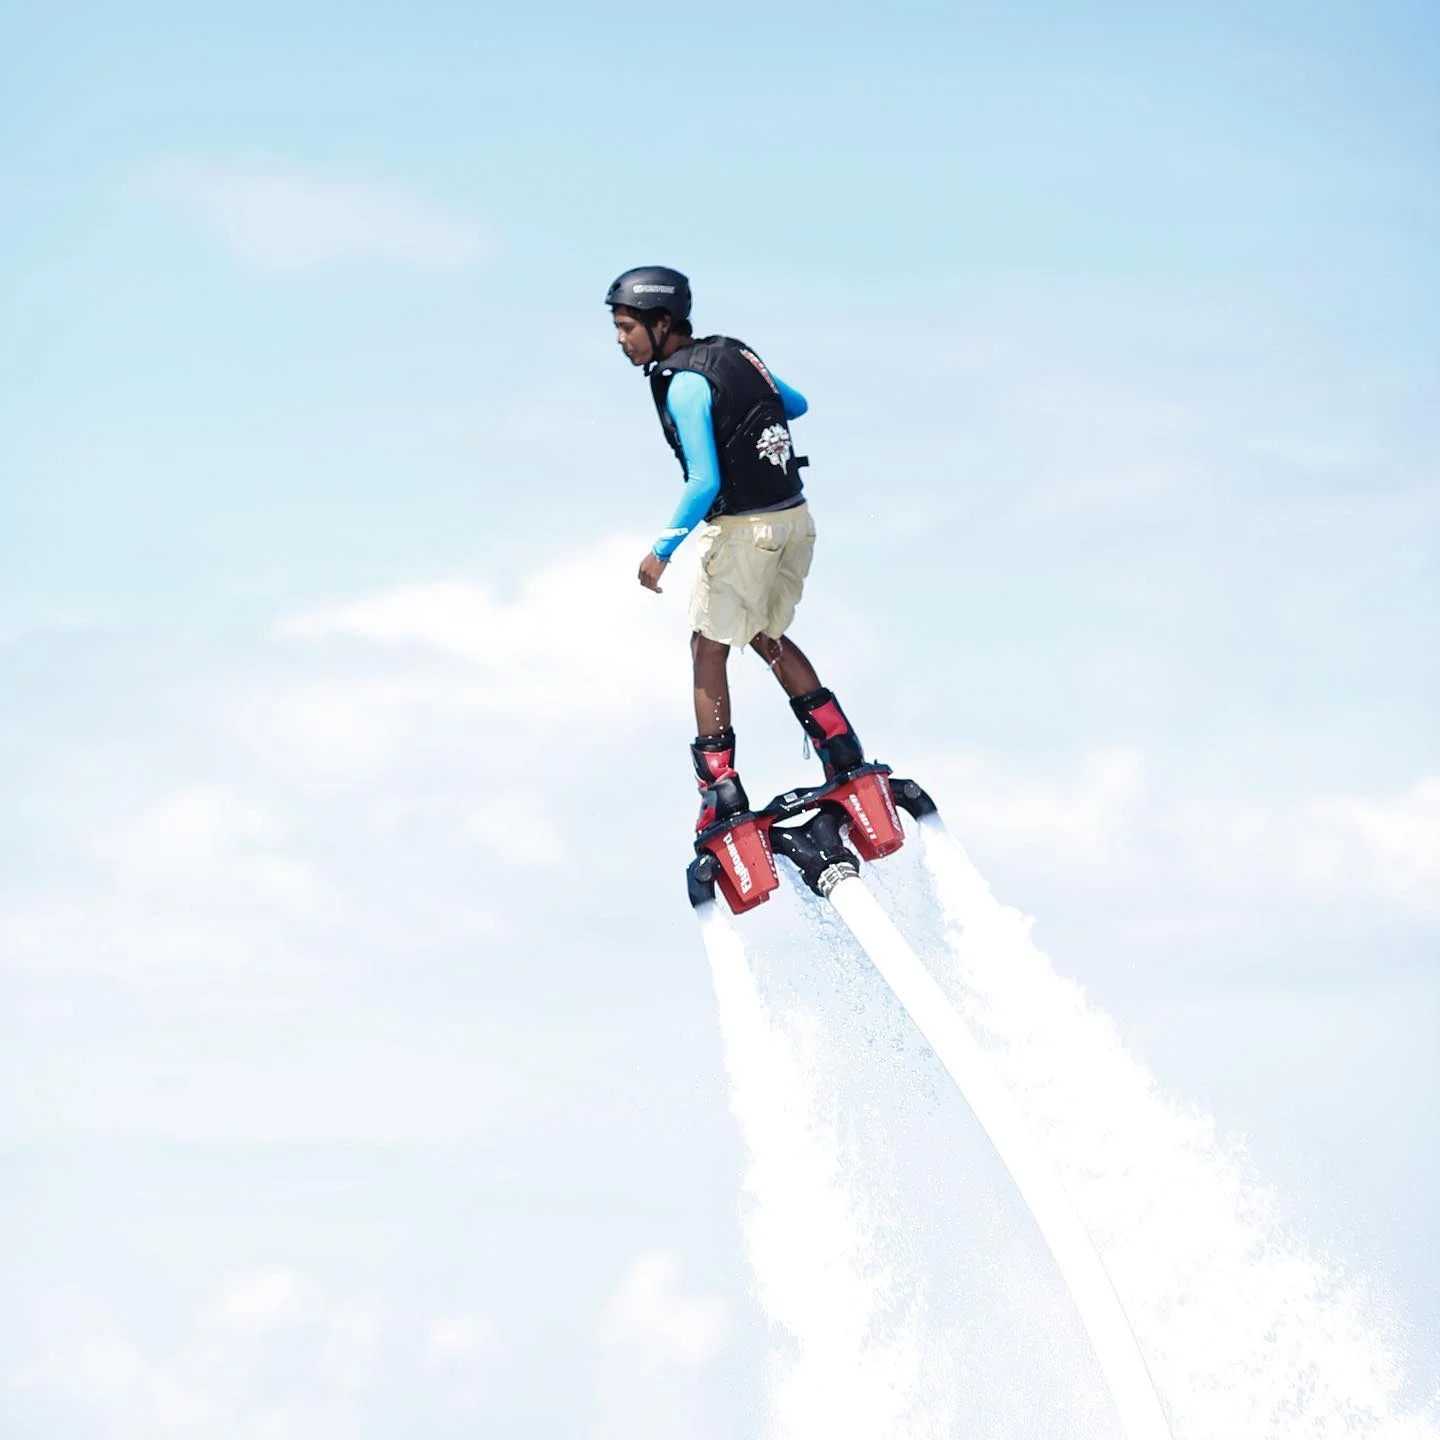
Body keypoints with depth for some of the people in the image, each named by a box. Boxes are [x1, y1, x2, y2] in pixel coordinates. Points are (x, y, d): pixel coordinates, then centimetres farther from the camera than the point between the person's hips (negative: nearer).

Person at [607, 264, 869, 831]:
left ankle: (720, 786, 2)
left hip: (744, 528, -8)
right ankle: (842, 749, 20)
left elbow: (704, 484, -24)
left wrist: (661, 551, -16)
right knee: (766, 637, 24)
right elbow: (797, 404, 23)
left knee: (709, 648, 6)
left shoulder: (683, 383, -19)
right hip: (795, 517, 8)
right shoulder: (735, 352, 7)